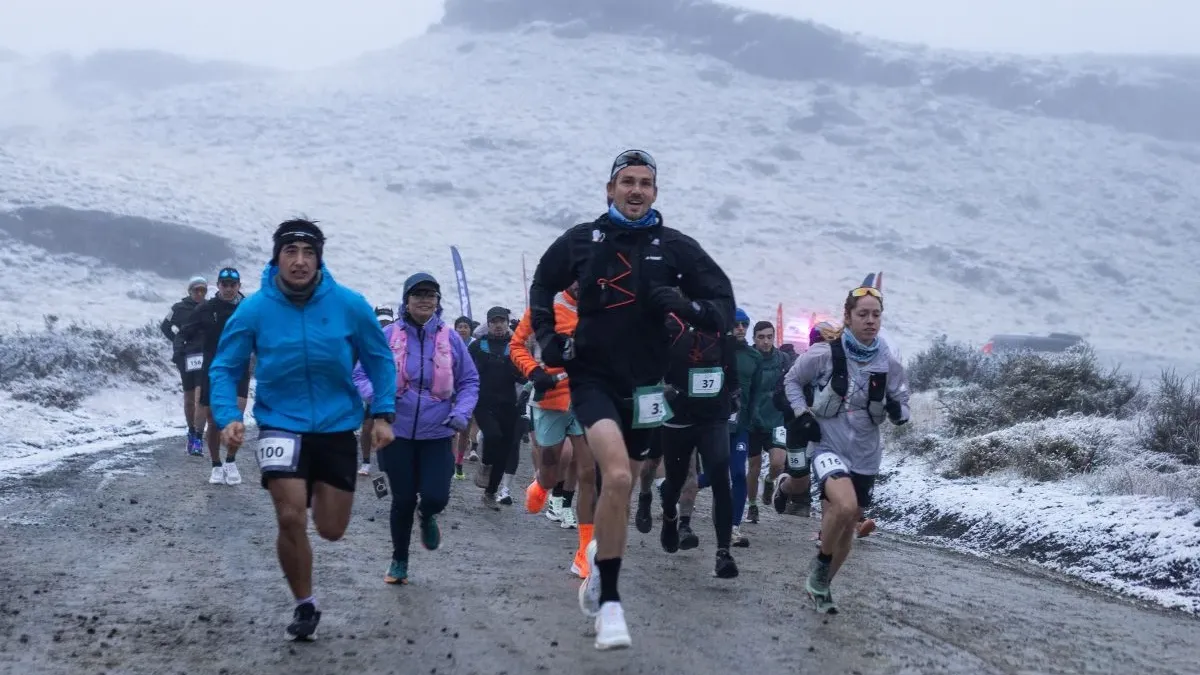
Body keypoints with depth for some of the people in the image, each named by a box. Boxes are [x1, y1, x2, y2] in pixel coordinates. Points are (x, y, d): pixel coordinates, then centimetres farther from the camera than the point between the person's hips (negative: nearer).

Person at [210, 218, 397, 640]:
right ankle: (305, 605, 10)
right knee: (290, 519, -14)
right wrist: (228, 417, -18)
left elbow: (379, 359, 2)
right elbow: (225, 368, -3)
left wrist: (383, 413, -4)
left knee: (331, 530, 8)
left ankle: (319, 490, 46)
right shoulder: (254, 310, -13)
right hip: (281, 425, -1)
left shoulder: (349, 305, -11)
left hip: (337, 428, 1)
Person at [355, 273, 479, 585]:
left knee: (435, 497, -11)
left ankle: (427, 517, 29)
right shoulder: (387, 336, -4)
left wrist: (462, 412, -8)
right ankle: (399, 561, 28)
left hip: (437, 434, 1)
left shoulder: (450, 338, 0)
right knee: (403, 500, 6)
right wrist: (377, 395, -20)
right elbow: (361, 374, 0)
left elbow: (469, 381, 8)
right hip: (398, 433, -1)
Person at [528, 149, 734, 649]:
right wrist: (547, 335, 3)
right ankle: (610, 604, -16)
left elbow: (723, 301, -2)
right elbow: (543, 285, 17)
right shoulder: (581, 240, 0)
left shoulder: (675, 246, -2)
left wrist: (690, 308, -23)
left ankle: (597, 558, 44)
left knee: (620, 487, 15)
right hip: (592, 377, -2)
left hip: (644, 384, 3)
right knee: (617, 477, -24)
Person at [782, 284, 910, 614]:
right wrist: (802, 414, -7)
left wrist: (897, 410, -18)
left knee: (847, 525, 13)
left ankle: (821, 585, 35)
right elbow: (792, 380, 5)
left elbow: (902, 410, 5)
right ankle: (820, 564, -3)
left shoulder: (889, 364, -5)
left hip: (865, 454, 4)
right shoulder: (824, 353, -12)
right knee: (845, 506, -30)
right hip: (828, 445, -4)